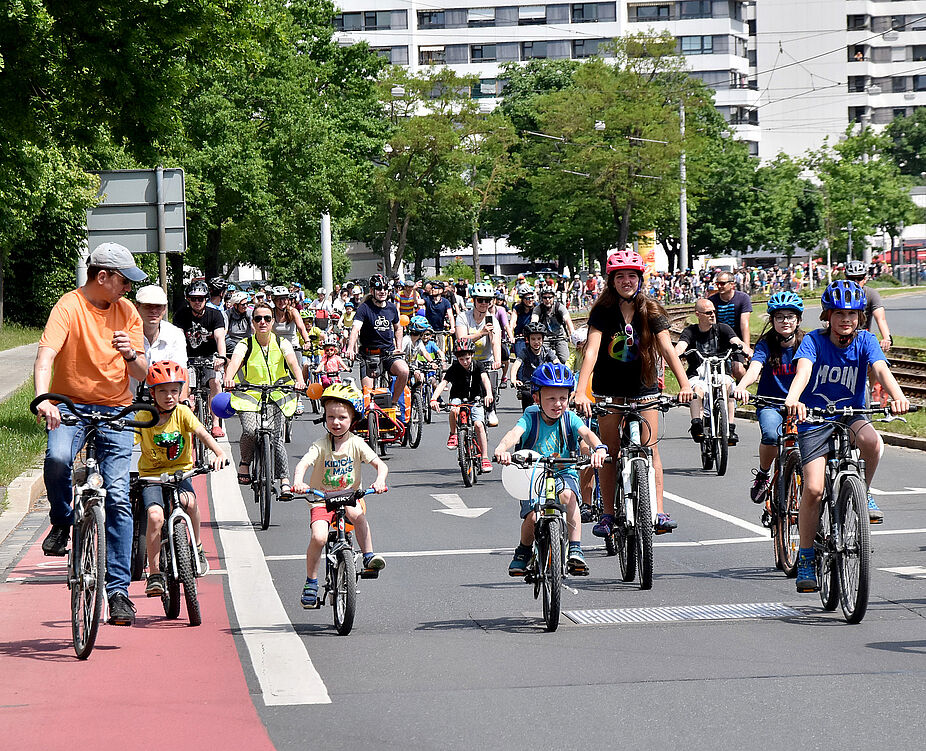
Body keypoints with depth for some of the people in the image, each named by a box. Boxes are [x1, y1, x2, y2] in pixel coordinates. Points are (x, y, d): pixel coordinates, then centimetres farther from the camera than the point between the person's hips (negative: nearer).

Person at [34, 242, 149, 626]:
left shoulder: (127, 312, 7)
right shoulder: (69, 307, -8)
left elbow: (142, 374, 8)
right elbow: (46, 355, -23)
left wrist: (130, 354, -16)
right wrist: (43, 399, -41)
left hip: (115, 411, 3)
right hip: (71, 405, -3)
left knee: (118, 497, -9)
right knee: (57, 457, -35)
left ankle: (118, 589, -4)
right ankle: (62, 522, -3)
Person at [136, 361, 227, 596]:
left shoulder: (182, 412, -5)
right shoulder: (143, 416, -6)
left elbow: (201, 433, -18)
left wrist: (219, 453, -35)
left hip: (180, 472, 1)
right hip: (151, 475, 0)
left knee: (188, 501, -31)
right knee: (155, 515, -25)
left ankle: (197, 546, -3)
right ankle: (154, 574, -13)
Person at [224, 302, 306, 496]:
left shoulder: (282, 343, -4)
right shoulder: (245, 345, -8)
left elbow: (292, 362, -21)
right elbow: (234, 362, -27)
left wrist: (299, 380, -43)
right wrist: (228, 379, -50)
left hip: (276, 395, 1)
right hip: (249, 394, -1)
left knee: (276, 438, -12)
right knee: (249, 431, -24)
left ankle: (284, 480, -3)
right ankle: (245, 461, 5)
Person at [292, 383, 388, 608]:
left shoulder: (356, 444, -4)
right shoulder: (321, 446, -8)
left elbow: (380, 464, -10)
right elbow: (303, 464, -23)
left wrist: (380, 480, -32)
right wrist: (298, 482, -44)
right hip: (322, 498, -1)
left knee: (356, 513, -35)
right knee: (319, 537, -22)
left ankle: (369, 556, -21)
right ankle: (311, 581, -2)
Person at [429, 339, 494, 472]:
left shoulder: (477, 366, -11)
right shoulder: (454, 369, -13)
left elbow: (485, 379, -28)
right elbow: (443, 383, -25)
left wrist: (489, 394, -49)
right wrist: (434, 399, -42)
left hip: (475, 400, 0)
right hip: (458, 399, 0)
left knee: (478, 424, -22)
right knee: (454, 410, -36)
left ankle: (485, 458, -15)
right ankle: (453, 435, -10)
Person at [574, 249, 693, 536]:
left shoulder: (650, 311, -5)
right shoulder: (603, 311, -10)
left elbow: (666, 349, -14)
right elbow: (592, 351, -21)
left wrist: (684, 384, -28)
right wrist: (580, 392, -33)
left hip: (643, 386, 1)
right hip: (609, 388, -1)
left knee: (650, 448, -7)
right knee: (610, 451, 0)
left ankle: (658, 512, -9)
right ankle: (608, 514, 6)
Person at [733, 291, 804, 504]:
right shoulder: (766, 344, -7)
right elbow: (755, 367, -25)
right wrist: (742, 386, -47)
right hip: (770, 404, -1)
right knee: (772, 435, -31)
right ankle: (763, 474, -2)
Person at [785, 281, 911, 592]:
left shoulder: (865, 341, -4)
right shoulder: (814, 341, -10)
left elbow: (880, 368, -21)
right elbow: (804, 369, -28)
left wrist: (897, 395, -43)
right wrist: (793, 398, -50)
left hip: (851, 415, 2)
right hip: (815, 419, -2)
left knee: (871, 441, -34)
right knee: (813, 488, -17)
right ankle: (806, 557, 1)